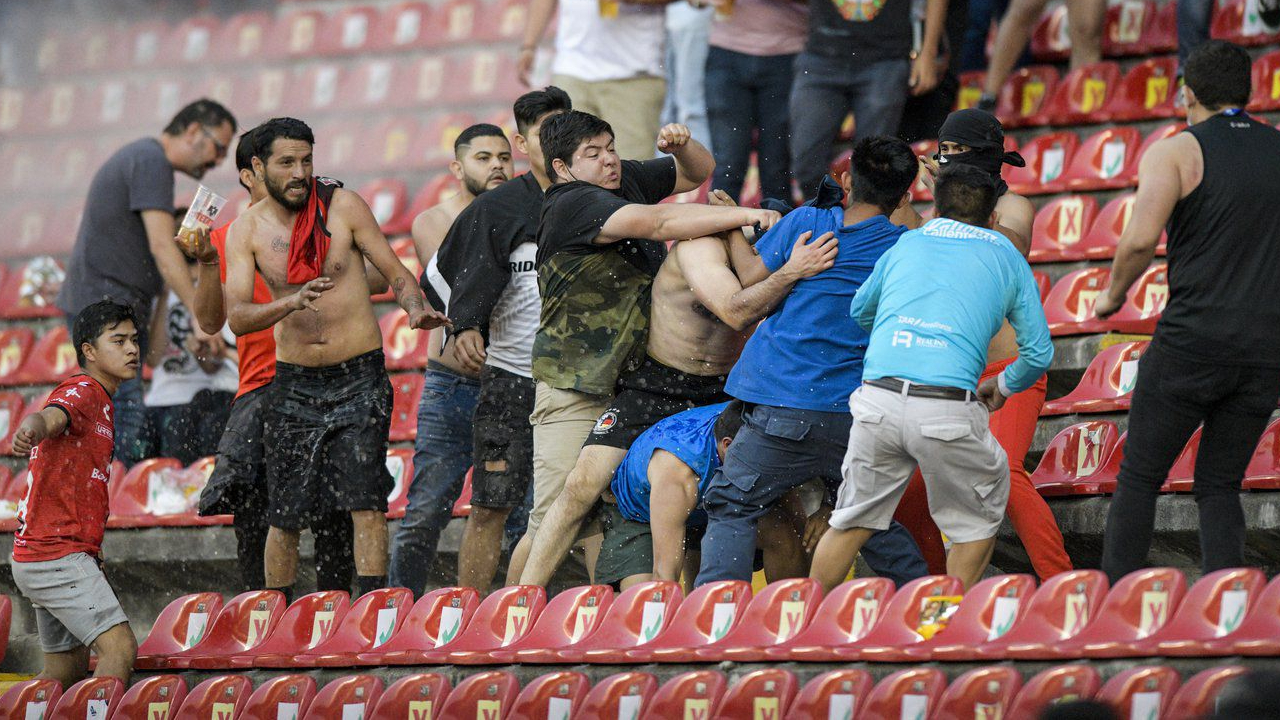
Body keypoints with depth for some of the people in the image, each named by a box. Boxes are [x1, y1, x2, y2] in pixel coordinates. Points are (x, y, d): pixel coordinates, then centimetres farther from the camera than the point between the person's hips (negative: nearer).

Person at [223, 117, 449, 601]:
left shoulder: (342, 207, -2)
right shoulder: (247, 230, 0)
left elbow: (396, 273, 1)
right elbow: (237, 318, -10)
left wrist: (416, 309, -21)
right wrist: (292, 302, -28)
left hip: (359, 378, -2)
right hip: (294, 383, 2)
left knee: (366, 501, -13)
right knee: (284, 515, 5)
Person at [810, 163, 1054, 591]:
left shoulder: (906, 244, 23)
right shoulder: (1006, 256, 17)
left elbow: (859, 313, 37)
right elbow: (1039, 353, 17)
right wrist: (1003, 387, 37)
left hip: (877, 402, 3)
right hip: (948, 408, -3)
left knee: (853, 521, 18)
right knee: (979, 519, 19)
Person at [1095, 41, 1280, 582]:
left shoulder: (1175, 153, -2)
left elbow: (1140, 239, -15)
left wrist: (1112, 295, 2)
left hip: (1192, 340, -4)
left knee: (1139, 477, 6)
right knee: (1219, 485, 12)